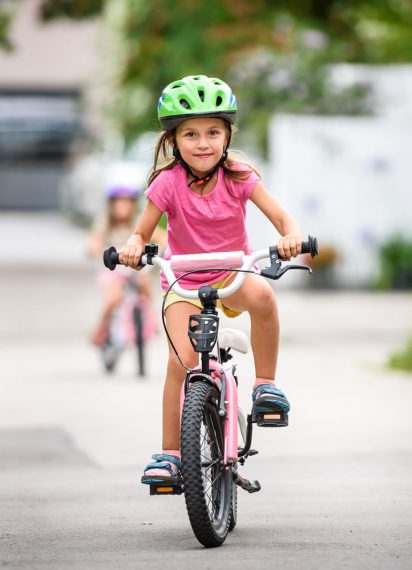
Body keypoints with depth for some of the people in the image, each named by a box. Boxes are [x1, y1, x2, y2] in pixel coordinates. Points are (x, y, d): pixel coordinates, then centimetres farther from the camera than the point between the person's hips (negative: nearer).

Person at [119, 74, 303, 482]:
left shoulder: (239, 177, -11)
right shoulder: (168, 182, -14)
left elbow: (282, 218, -16)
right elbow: (141, 233, -9)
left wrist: (291, 236, -39)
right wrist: (132, 247, -33)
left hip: (232, 275, 0)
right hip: (184, 283, 0)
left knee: (261, 295, -35)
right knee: (181, 361, -19)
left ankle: (265, 383, -17)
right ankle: (169, 453, -5)